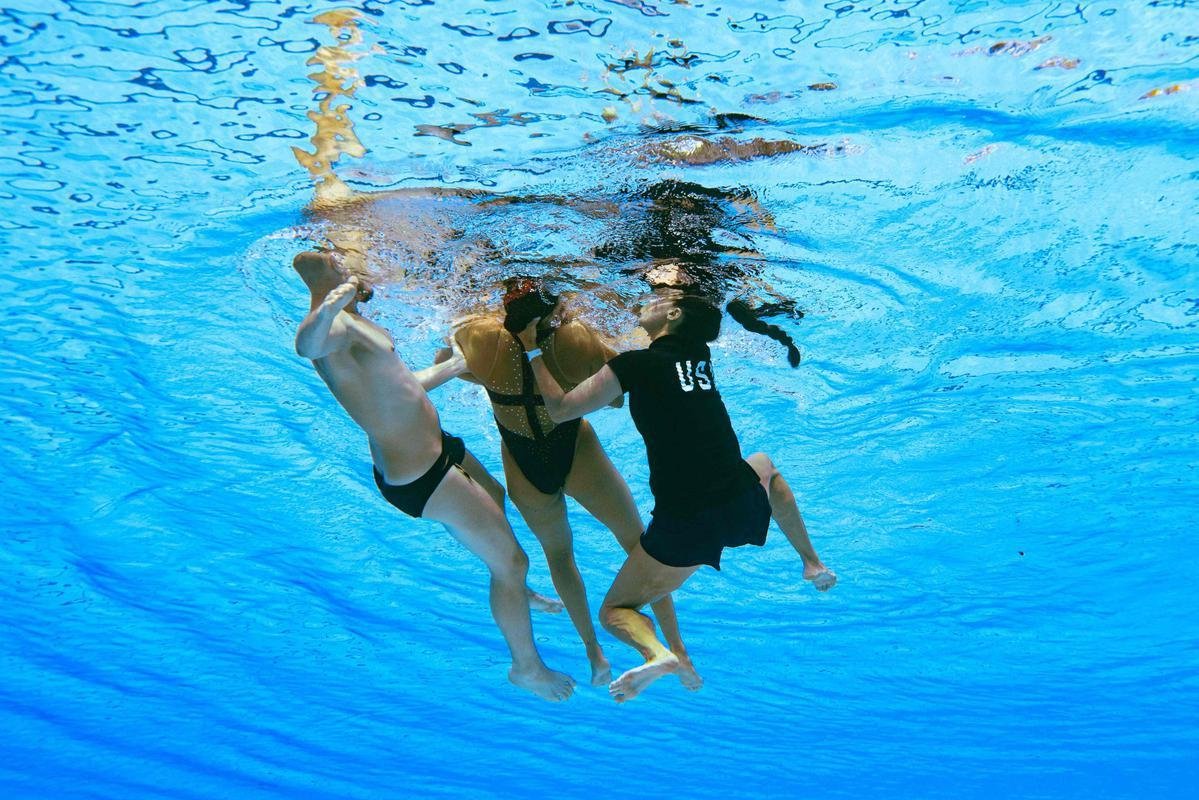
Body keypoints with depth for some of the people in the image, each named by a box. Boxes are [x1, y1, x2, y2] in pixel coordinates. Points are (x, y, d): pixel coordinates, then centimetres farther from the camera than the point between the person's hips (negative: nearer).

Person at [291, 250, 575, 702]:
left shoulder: (350, 322, 8)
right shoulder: (333, 326, -24)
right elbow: (306, 345, -50)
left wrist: (452, 368, 33)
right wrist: (324, 312, -71)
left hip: (435, 448, 11)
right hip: (419, 478, -11)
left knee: (495, 499, 36)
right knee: (511, 561, 1)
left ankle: (512, 592, 60)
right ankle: (527, 668, 23)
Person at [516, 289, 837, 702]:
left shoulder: (634, 364, -4)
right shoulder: (700, 354, 12)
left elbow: (560, 409, 0)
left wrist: (532, 350, 11)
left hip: (685, 523, -5)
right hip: (744, 505, 5)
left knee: (614, 611, 13)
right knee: (764, 465, 42)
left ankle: (657, 653, -21)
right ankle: (812, 563, 36)